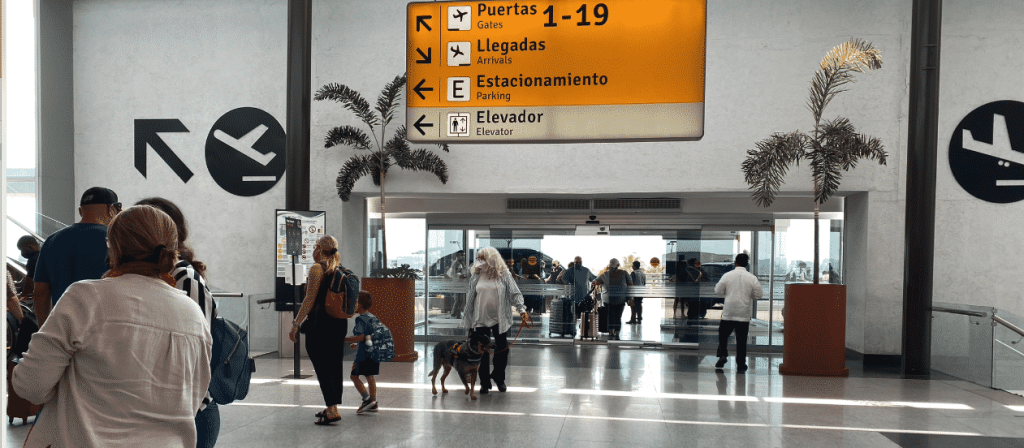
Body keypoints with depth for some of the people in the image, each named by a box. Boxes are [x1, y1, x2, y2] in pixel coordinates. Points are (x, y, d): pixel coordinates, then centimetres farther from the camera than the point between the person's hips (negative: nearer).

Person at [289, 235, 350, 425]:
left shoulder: (317, 269, -10)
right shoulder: (340, 270, 12)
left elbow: (310, 300, -14)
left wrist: (296, 323, -11)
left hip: (320, 323, -8)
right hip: (340, 322, 8)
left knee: (321, 367, -5)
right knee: (335, 365, 12)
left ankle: (332, 410, -11)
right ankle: (333, 407, 20)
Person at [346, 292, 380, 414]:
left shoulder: (360, 319, -11)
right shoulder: (374, 318, 15)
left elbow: (361, 337, -20)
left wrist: (344, 339, -12)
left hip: (364, 353, -8)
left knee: (354, 376, 2)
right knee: (370, 377, 12)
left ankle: (367, 399, -6)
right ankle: (373, 403, 13)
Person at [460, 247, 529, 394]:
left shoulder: (503, 274, 0)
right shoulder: (476, 276, 6)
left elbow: (515, 293, -1)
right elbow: (470, 298, 11)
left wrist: (522, 310, -15)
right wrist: (468, 321, 10)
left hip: (500, 319, -1)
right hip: (481, 319, 1)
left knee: (502, 349, 6)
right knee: (482, 351, 3)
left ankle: (499, 377, 27)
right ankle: (485, 383, 15)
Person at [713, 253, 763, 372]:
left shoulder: (727, 275, -5)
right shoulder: (752, 278, -5)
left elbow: (718, 290, 0)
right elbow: (758, 295, 0)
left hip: (728, 313, 0)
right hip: (744, 313, 0)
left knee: (723, 335, 14)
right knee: (741, 340, 6)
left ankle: (722, 355, -3)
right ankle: (741, 364, 10)